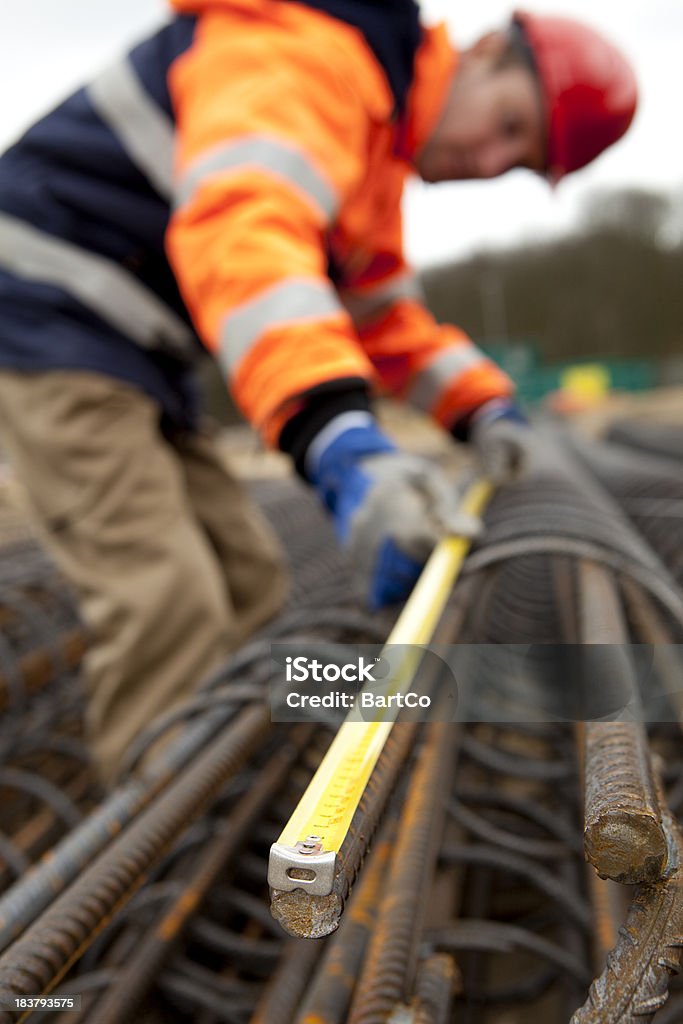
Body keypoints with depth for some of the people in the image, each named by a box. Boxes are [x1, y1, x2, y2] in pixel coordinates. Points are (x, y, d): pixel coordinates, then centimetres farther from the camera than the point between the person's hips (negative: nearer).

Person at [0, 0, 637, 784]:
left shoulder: (379, 159, 15)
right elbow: (241, 227, -37)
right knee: (170, 608, -18)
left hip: (133, 355, 10)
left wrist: (483, 405, 8)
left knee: (250, 585, 8)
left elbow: (384, 312, 23)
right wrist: (344, 444, -51)